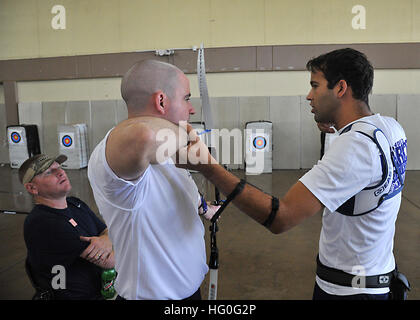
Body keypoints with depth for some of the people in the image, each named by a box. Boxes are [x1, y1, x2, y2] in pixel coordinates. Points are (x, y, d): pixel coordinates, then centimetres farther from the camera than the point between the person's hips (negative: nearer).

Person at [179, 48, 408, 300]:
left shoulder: (356, 144, -30)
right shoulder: (391, 126, -2)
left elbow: (280, 217, -38)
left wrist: (208, 166, -42)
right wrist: (338, 128, 9)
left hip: (348, 289, -9)